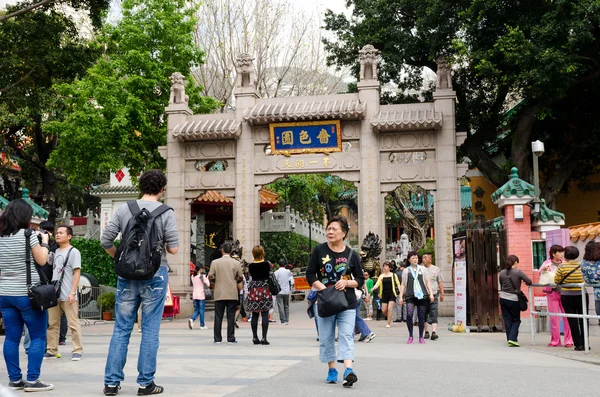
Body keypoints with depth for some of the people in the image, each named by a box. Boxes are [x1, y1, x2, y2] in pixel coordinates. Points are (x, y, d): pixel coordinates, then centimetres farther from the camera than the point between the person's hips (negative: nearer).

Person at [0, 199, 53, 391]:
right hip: (27, 294, -6)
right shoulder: (27, 235, -11)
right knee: (38, 337, 1)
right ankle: (32, 380, -2)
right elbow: (42, 261, -6)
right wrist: (44, 242, 7)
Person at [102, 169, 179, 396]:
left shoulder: (124, 209, 2)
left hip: (127, 275, 3)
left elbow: (106, 241, 1)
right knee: (150, 330, 4)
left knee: (121, 329, 9)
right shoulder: (165, 213, -5)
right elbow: (173, 249, -8)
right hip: (155, 275, -2)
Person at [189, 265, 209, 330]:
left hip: (195, 295, 5)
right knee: (201, 310, 4)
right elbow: (207, 285, -5)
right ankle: (202, 325, 8)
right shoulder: (203, 276, -9)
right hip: (201, 295, -5)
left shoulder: (193, 276, 7)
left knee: (196, 310, 13)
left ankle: (192, 319, -13)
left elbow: (193, 286, 13)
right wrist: (207, 278, 7)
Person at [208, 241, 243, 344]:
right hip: (232, 294, 0)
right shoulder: (236, 263, -2)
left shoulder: (214, 262, -2)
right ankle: (231, 338, 2)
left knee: (218, 317, 5)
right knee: (231, 317, 3)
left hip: (219, 294, 0)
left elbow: (210, 277, -3)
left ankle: (217, 338, 7)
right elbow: (240, 278, -1)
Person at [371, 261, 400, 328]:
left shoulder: (393, 275, 3)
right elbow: (377, 284, -3)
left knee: (390, 308, -13)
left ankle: (388, 323, -4)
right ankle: (390, 318, 32)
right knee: (383, 310, 2)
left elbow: (398, 284, 3)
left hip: (392, 293, -3)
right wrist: (372, 289, -21)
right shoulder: (381, 276, 7)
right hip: (384, 294, 3)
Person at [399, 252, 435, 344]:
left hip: (422, 296, 1)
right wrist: (401, 297, 5)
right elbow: (403, 284, 12)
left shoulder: (423, 269, 14)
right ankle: (410, 336, -5)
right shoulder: (406, 271, 12)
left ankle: (421, 337, 12)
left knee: (421, 317, 1)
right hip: (410, 296, -1)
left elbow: (427, 282, 13)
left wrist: (431, 294, 4)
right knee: (409, 315, -17)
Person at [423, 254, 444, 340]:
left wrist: (442, 293, 9)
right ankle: (426, 332, 16)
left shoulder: (436, 269, 8)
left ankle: (434, 332, -17)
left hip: (433, 295, -1)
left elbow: (440, 282, 13)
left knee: (433, 315, -11)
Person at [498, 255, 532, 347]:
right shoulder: (518, 271, -11)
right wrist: (525, 282, 10)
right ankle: (512, 339, -4)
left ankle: (509, 339, 12)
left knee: (507, 320, 11)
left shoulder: (502, 272, 1)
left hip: (503, 298, 4)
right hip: (514, 299, -4)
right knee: (516, 320, 9)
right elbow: (529, 281, -12)